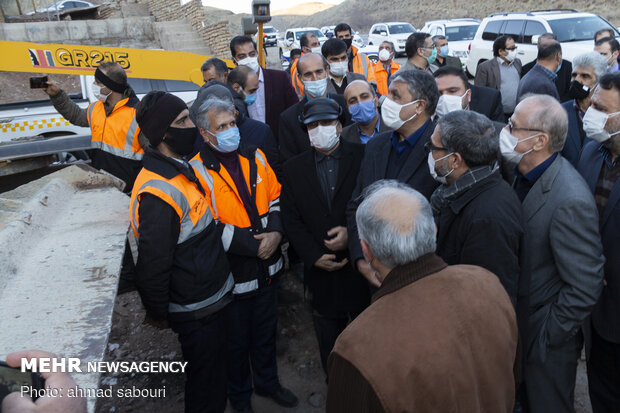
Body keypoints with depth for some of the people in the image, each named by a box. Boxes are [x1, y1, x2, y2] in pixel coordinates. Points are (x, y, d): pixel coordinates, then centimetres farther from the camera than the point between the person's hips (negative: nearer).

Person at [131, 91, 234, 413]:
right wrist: (158, 312, -11)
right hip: (197, 311, -9)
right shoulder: (158, 192, -28)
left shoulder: (181, 169, 5)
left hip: (210, 298, 9)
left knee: (211, 373, 26)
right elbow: (152, 264, -24)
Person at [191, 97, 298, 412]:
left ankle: (267, 382, 48)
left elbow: (276, 197, 5)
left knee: (266, 330, 23)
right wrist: (253, 245, -21)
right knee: (236, 339, 16)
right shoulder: (198, 171, -16)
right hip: (232, 273, -5)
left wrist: (275, 232, -13)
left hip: (267, 267, 5)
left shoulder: (255, 158, 2)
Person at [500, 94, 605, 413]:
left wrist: (546, 338, -16)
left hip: (546, 341, -7)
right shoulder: (526, 174, -4)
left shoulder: (570, 203, -31)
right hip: (516, 321, 7)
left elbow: (585, 288, -26)